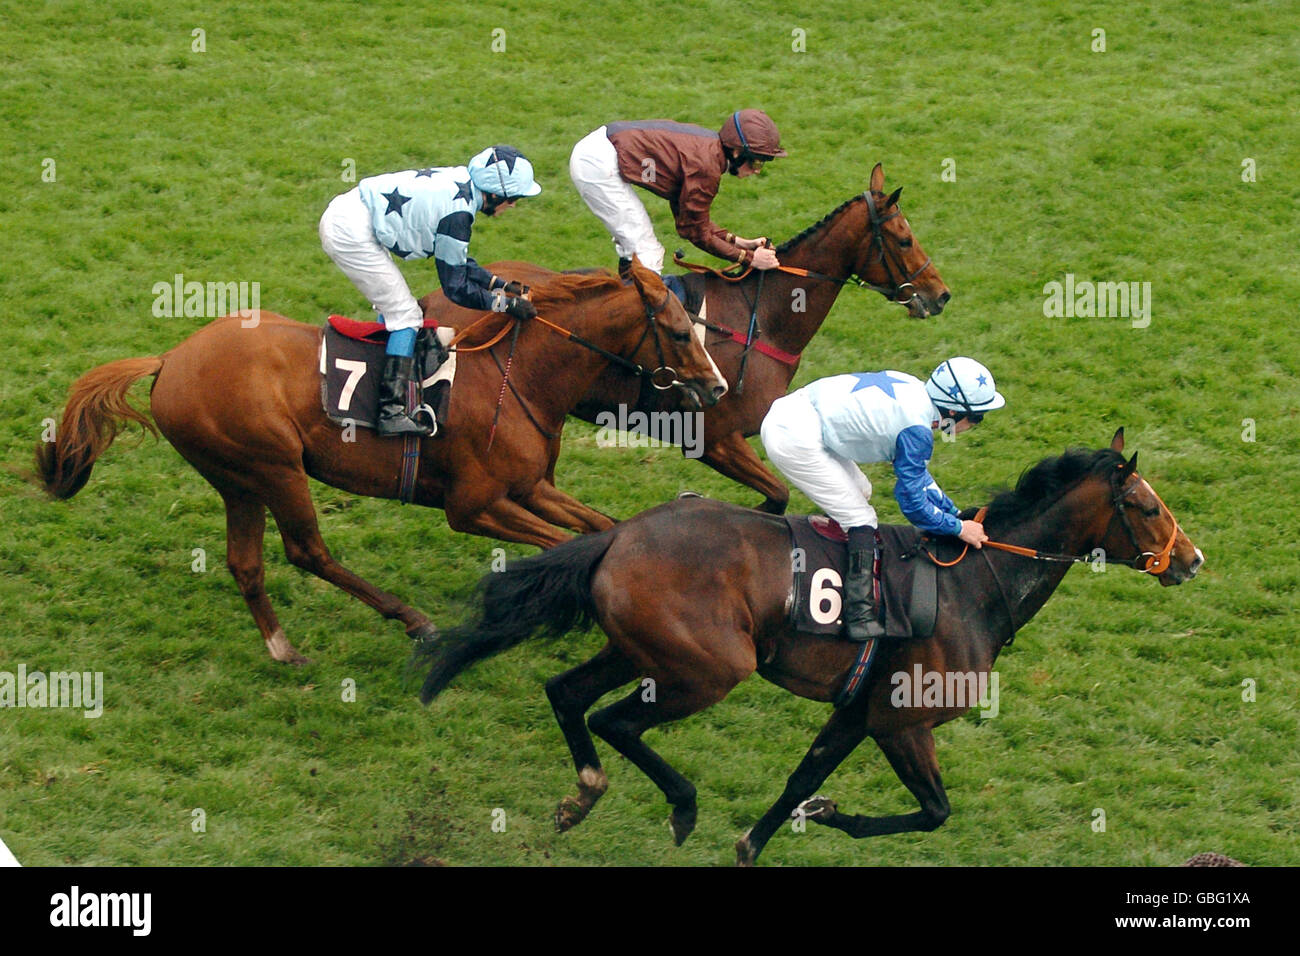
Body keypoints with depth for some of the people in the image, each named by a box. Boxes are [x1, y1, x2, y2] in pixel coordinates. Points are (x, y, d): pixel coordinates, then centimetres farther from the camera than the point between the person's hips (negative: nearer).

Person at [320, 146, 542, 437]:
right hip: (351, 234, -10)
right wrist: (507, 303, -4)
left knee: (392, 307, 21)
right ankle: (391, 412, -8)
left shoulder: (459, 181, 9)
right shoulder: (457, 212, -19)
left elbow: (455, 260, 20)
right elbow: (456, 287, -11)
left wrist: (500, 284, 18)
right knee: (405, 315, -5)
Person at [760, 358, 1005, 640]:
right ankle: (860, 618, -7)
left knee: (860, 491, 23)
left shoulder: (915, 391, 10)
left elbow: (916, 474, 23)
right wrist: (959, 528, 2)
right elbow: (911, 502, -9)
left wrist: (955, 514, 25)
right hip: (793, 440, -10)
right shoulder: (917, 431, -17)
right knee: (860, 518, -3)